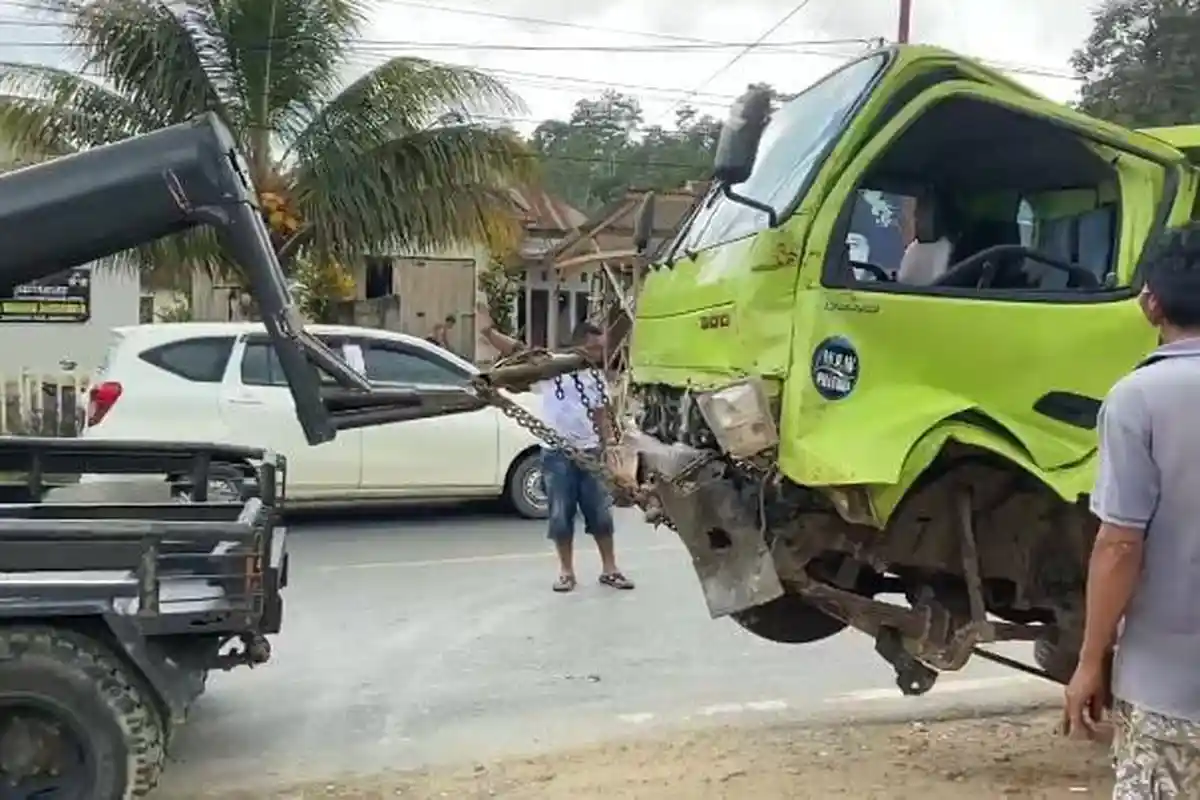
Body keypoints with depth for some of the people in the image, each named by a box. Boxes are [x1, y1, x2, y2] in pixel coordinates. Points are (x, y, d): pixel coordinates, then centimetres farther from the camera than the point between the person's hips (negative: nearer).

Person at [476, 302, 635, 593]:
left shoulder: (597, 379, 10)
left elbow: (602, 418, 15)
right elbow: (517, 351, -14)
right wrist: (488, 332, -28)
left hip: (589, 452, 3)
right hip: (556, 453, -3)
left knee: (601, 513, 7)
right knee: (561, 516, 3)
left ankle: (610, 569, 18)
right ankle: (566, 572, 16)